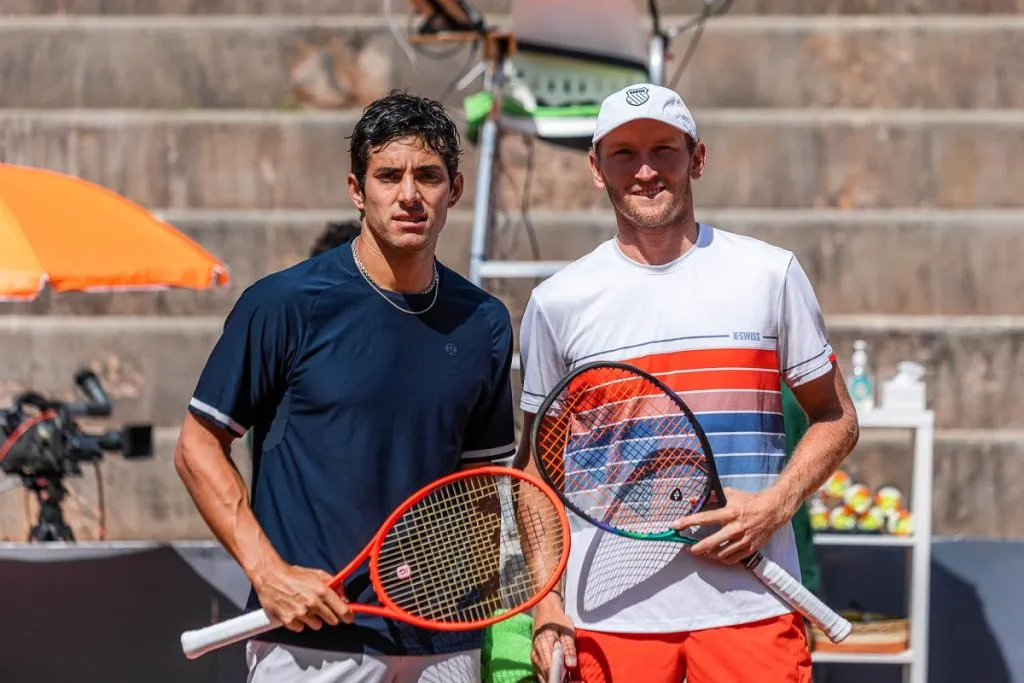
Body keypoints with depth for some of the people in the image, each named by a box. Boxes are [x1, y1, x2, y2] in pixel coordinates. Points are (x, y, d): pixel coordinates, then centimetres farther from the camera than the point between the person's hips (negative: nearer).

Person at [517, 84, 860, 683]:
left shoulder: (769, 273, 5)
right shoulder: (558, 302, 6)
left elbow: (836, 420, 10)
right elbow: (536, 464, 11)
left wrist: (774, 505, -8)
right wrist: (547, 607, 2)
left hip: (751, 607, -1)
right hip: (608, 612, 1)